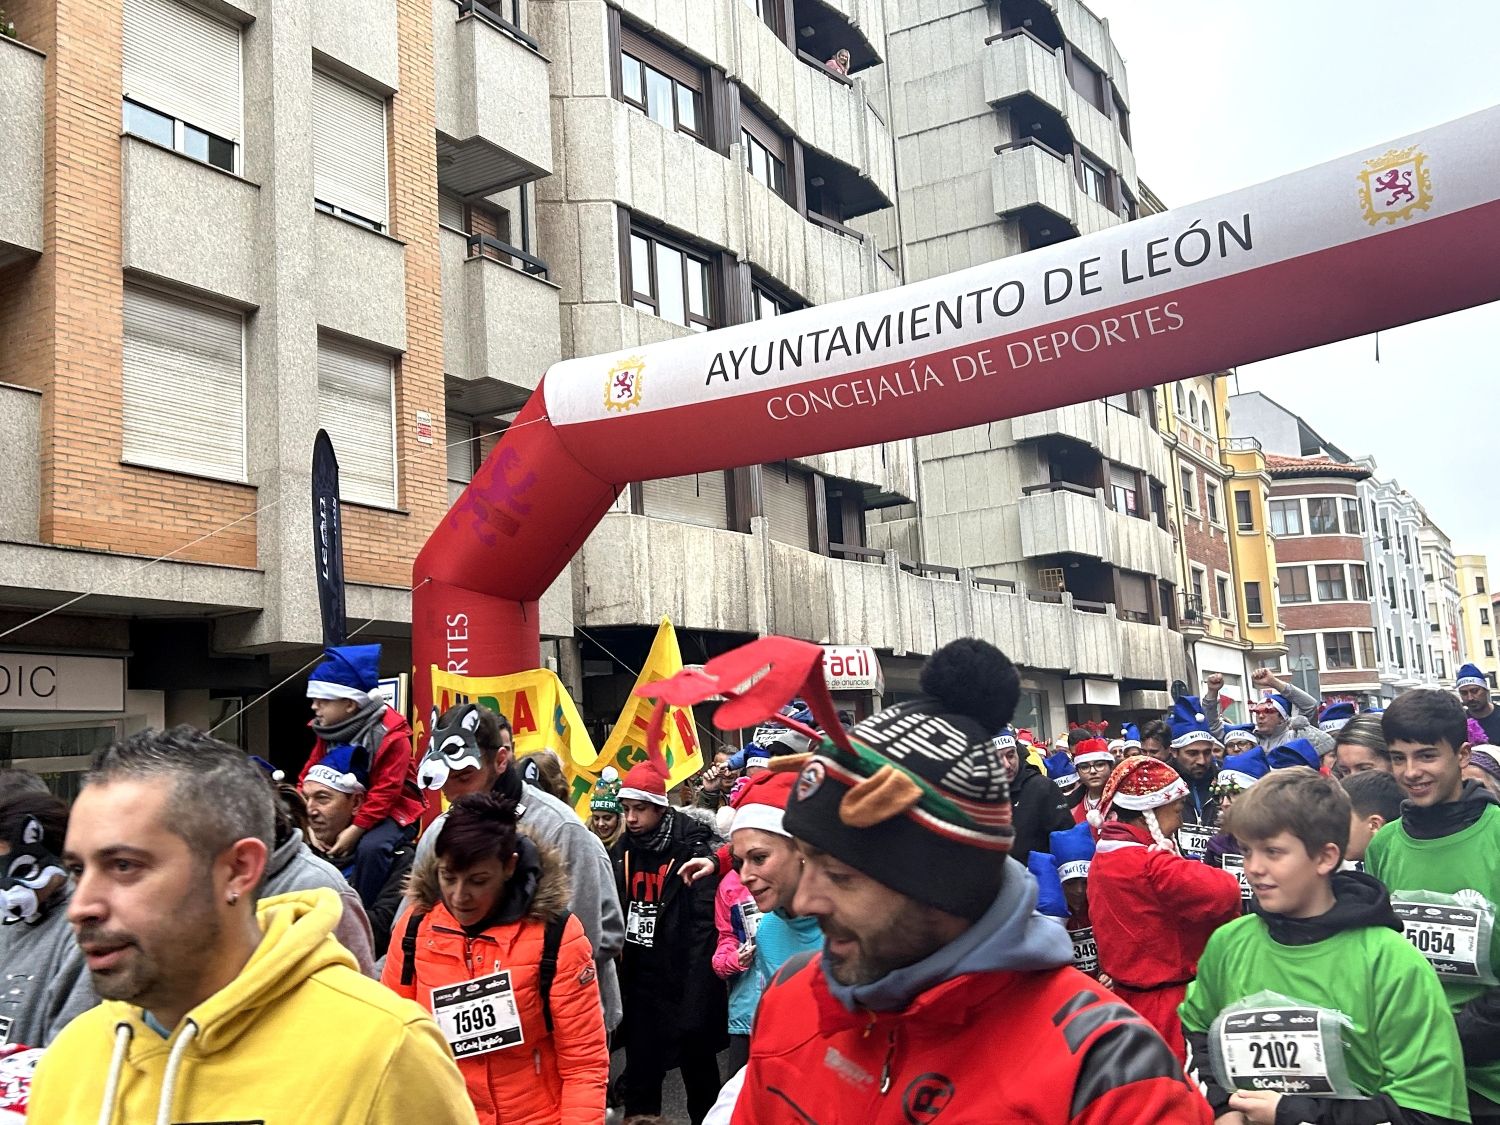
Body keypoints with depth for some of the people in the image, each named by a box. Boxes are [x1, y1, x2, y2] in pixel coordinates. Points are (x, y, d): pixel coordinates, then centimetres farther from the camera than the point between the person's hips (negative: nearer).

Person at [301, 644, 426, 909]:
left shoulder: (390, 735, -21)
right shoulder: (328, 732, 0)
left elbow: (385, 793, -24)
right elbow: (308, 778, 0)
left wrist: (355, 830, -31)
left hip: (393, 811, -7)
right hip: (346, 810, 7)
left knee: (370, 847, -34)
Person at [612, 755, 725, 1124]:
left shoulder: (691, 849, -15)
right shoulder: (622, 851, 5)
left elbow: (705, 926, -19)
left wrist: (697, 996, -23)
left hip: (684, 986, -5)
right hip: (640, 986, 5)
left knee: (700, 1077, 11)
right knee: (639, 1082, 14)